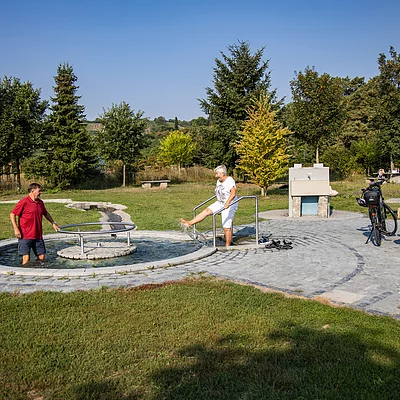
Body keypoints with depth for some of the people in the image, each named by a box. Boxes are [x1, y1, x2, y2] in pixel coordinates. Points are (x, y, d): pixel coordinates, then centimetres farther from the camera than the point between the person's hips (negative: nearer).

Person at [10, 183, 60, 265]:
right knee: (26, 258, -9)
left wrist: (53, 223, 30)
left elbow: (46, 213, 28)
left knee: (41, 257, 6)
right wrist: (16, 229, -16)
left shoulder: (40, 202, 10)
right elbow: (12, 215, -9)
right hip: (25, 236, -6)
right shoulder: (24, 202, -10)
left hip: (38, 236, 7)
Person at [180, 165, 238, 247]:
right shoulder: (219, 181, 8)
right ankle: (189, 223, -14)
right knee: (206, 211, -9)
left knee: (226, 227, -6)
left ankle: (227, 246, 4)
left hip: (229, 206, -8)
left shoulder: (230, 181, -20)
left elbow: (233, 193, -37)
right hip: (220, 203, 8)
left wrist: (227, 203, -48)